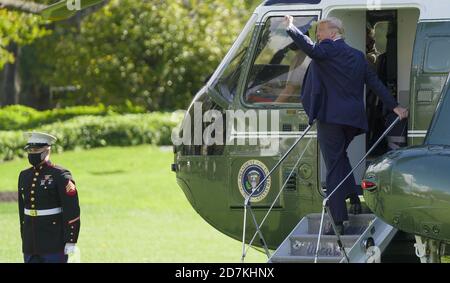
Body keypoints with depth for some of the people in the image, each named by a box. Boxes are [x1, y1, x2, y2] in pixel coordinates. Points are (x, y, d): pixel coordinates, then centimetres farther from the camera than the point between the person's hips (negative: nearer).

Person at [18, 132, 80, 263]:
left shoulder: (61, 176, -9)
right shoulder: (24, 176, 11)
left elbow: (72, 211, -12)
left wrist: (71, 241, -15)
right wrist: (24, 239, 18)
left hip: (54, 243, -6)